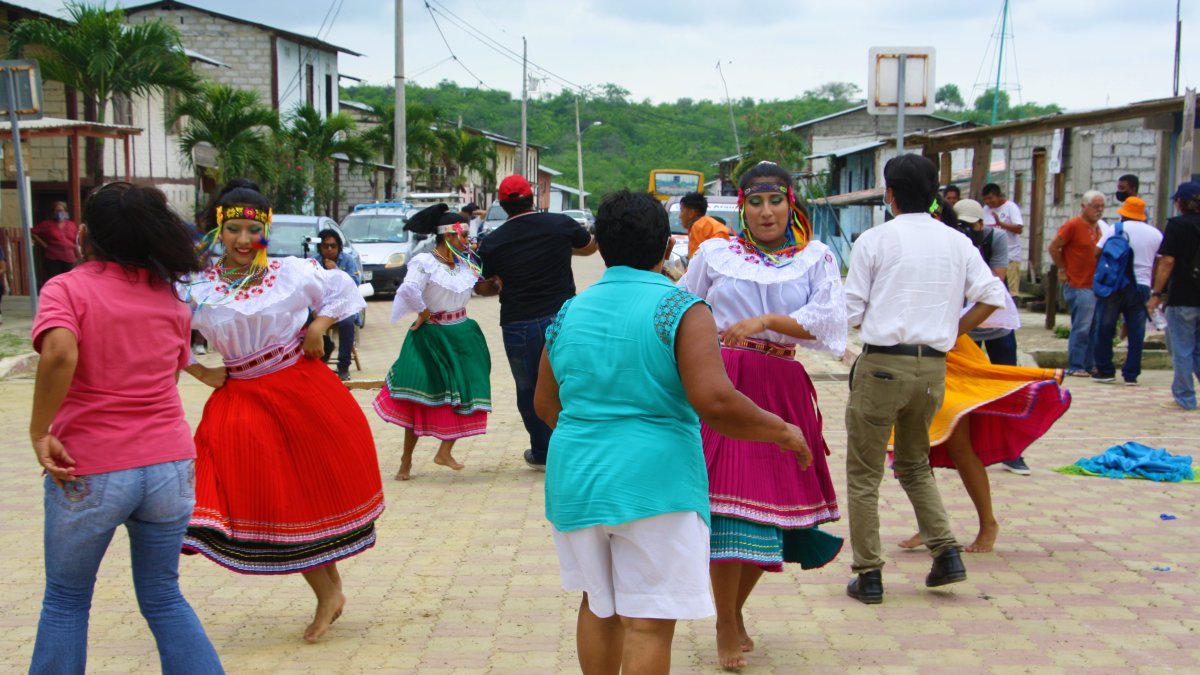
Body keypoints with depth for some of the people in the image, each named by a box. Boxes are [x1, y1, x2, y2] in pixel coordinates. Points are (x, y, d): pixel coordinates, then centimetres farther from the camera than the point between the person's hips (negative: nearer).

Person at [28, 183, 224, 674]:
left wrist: (39, 432, -17)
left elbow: (60, 354, -25)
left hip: (88, 472, -4)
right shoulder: (168, 297, 9)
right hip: (169, 465, 4)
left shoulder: (67, 289, -7)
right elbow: (169, 377, 12)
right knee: (163, 599, 15)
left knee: (66, 601, 15)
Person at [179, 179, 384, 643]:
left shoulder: (293, 274, -4)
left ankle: (331, 581, 33)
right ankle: (327, 594, 18)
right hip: (244, 403, 0)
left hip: (304, 392, 0)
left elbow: (341, 288, 11)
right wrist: (201, 373, -3)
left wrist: (318, 328, -2)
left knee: (320, 487, 9)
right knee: (273, 502, 1)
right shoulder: (197, 288, -6)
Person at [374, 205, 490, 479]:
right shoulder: (425, 262, -16)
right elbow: (409, 290, -29)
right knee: (423, 396, -4)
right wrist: (423, 313, -16)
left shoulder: (465, 262, 7)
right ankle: (407, 460, 7)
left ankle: (445, 452, 18)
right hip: (431, 336, -7)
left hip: (462, 334, 7)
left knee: (462, 394, 5)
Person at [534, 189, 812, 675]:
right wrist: (782, 431, -6)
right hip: (653, 484, -5)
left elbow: (546, 404, 15)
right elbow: (714, 401, -21)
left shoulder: (569, 313, 6)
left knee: (598, 603, 21)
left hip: (576, 482, 6)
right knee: (648, 623, 0)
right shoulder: (680, 309, -11)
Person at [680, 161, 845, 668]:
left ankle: (736, 610, 27)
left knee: (775, 501, 6)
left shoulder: (816, 259, 7)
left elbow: (828, 318, -8)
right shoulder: (715, 255, 7)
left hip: (784, 390, 2)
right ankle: (726, 628, 5)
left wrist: (765, 321, -18)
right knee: (726, 498, -8)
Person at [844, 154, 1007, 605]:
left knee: (864, 473, 6)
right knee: (915, 465, 23)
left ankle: (869, 576, 7)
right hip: (934, 365, 5)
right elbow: (992, 297, 1)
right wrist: (950, 332, 12)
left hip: (882, 363, -4)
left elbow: (852, 313, -5)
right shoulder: (957, 243, 7)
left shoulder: (874, 240, -4)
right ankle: (946, 553, 10)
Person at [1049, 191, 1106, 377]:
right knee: (1081, 328, -8)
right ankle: (1075, 367, -2)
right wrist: (1063, 269, -5)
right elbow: (1053, 247, -10)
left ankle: (1089, 365, 19)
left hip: (1094, 285, 8)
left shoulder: (1097, 227, 13)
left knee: (1093, 328, 11)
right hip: (1079, 286, -8)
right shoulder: (1073, 225, -10)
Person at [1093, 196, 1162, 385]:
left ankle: (1105, 371, 9)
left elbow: (1097, 252, -6)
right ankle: (1131, 374, 6)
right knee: (1136, 332, 6)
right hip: (1141, 287, 3)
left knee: (1105, 329, 7)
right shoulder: (1156, 234, 6)